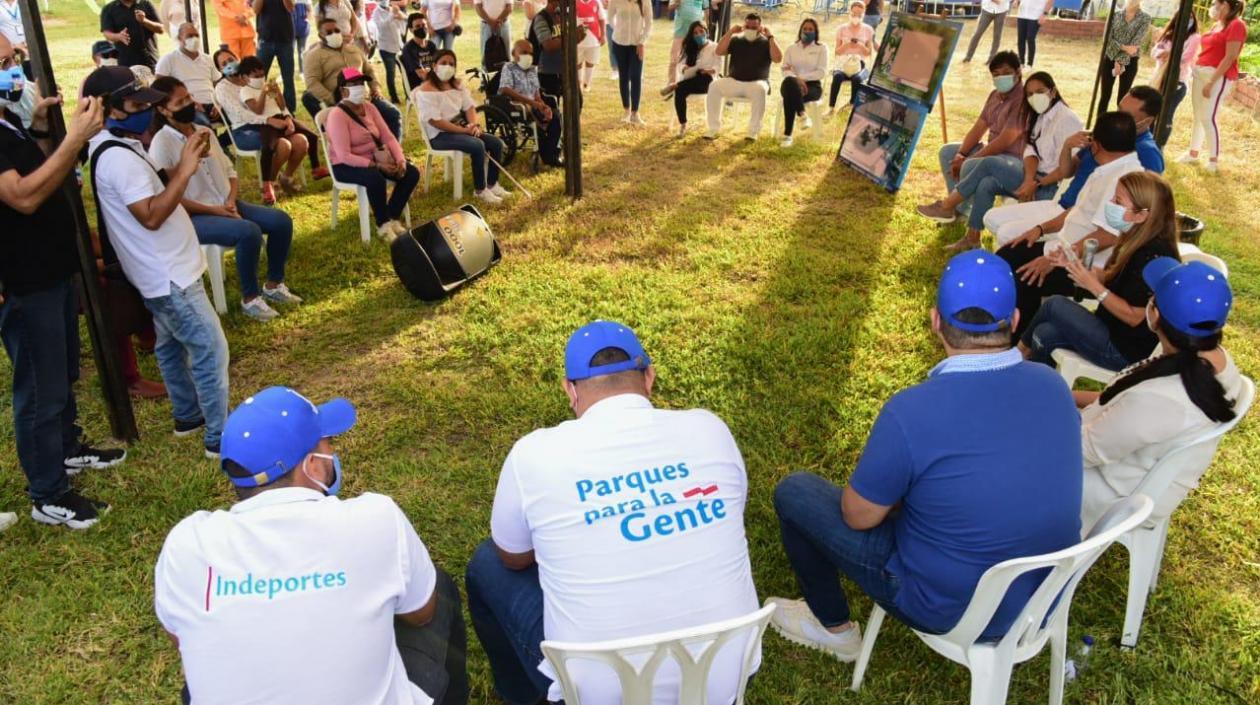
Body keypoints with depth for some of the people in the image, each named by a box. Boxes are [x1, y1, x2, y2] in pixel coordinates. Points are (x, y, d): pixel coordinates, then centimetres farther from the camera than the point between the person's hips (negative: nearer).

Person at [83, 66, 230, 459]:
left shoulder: (115, 147, 8)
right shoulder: (118, 157, -24)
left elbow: (154, 193, 13)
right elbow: (151, 216, -29)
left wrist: (184, 164, -1)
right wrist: (186, 170, -28)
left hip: (160, 271, 11)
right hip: (168, 274, -11)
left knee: (171, 344, 21)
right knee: (210, 349, -6)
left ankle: (188, 416, 37)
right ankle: (220, 437, 1)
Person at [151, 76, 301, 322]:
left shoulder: (204, 132, 10)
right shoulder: (161, 144, -12)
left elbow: (229, 171, 14)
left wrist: (231, 200, -6)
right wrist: (212, 209, -18)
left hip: (226, 206, 8)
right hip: (193, 217, -8)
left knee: (281, 220, -8)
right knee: (249, 231, -31)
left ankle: (274, 284, 7)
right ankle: (250, 298, -14)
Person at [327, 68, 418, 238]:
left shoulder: (369, 107, 4)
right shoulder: (337, 115, -18)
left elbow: (388, 137, 0)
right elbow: (344, 156, -26)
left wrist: (400, 159, -18)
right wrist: (377, 165, -30)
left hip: (374, 158, 8)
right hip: (346, 166, -7)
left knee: (411, 173, -10)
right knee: (375, 178, -38)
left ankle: (393, 218, 0)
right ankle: (383, 224, -18)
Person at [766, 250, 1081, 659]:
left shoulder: (911, 412, -29)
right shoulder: (1054, 386, -10)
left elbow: (858, 516, -15)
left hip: (953, 609, -6)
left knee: (794, 492, 7)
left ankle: (834, 628, 27)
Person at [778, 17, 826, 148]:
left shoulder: (821, 49, 11)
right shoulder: (791, 49, 18)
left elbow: (822, 72, -1)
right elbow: (785, 70, 4)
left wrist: (802, 77, -13)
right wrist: (796, 79, -18)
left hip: (812, 86, -2)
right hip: (792, 85, 2)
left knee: (790, 96, -35)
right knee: (789, 81, -38)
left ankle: (787, 135, -36)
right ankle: (803, 115, -44)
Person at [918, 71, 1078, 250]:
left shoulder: (1067, 119, -11)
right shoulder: (1040, 117, 14)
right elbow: (1031, 151, 1)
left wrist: (1036, 184, -23)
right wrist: (1029, 179, -17)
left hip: (1050, 187, -7)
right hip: (1035, 179, 7)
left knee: (989, 163, -17)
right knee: (986, 184, -17)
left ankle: (947, 206, -5)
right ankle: (972, 239, -10)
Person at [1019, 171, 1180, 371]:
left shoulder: (1153, 256, -26)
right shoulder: (1137, 241, 3)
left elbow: (1134, 316, -25)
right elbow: (1112, 278, 14)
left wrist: (1093, 286, -24)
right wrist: (1073, 264, 1)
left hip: (1124, 350, -9)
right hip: (1112, 329, 9)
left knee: (1054, 305, -9)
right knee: (1045, 335, -1)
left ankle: (1023, 349, 19)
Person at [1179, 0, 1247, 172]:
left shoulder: (1236, 25, -10)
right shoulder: (1216, 25, 15)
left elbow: (1230, 57, -16)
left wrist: (1211, 82, -20)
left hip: (1219, 76, -8)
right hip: (1200, 73, 8)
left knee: (1208, 118, -11)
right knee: (1198, 116, 11)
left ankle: (1213, 160, -3)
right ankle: (1193, 154, 20)